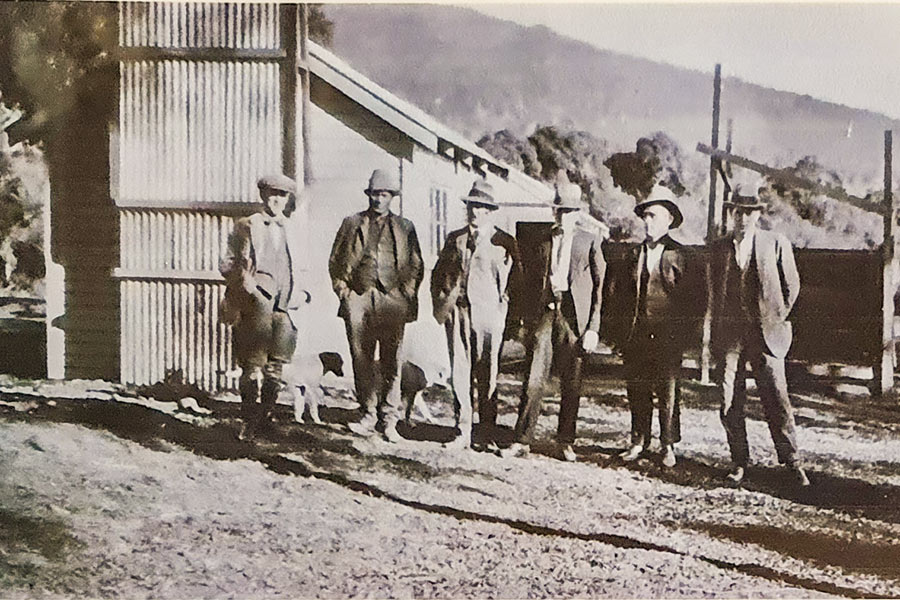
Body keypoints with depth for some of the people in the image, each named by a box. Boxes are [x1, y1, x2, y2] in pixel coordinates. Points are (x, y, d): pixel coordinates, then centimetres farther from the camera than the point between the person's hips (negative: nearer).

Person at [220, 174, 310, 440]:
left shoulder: (290, 230, 17)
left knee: (275, 370, 7)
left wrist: (300, 293, 9)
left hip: (284, 311, 4)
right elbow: (227, 264, 1)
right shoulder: (247, 226, 4)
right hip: (255, 309, -4)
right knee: (253, 368, -3)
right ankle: (249, 422, 5)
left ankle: (265, 420, 18)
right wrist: (244, 282, -17)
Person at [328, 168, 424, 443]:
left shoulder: (404, 227, 12)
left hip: (392, 300, -1)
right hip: (358, 299, 1)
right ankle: (369, 415, 8)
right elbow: (335, 261, 15)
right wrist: (343, 290, 4)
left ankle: (389, 420, 2)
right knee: (361, 358, 0)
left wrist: (406, 294, 2)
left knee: (391, 361, -2)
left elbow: (416, 266, 13)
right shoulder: (352, 224, 14)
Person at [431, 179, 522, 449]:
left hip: (488, 315, -3)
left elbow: (515, 279, 6)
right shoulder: (455, 239, 15)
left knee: (487, 376, -1)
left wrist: (504, 306, -2)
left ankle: (488, 434, 8)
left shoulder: (504, 242, 5)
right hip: (457, 313, 3)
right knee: (459, 374, 2)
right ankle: (463, 432, 8)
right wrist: (439, 305, 10)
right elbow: (438, 273, 19)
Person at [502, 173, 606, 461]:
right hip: (544, 313, 2)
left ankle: (566, 442, 16)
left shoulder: (589, 241, 5)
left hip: (574, 316, -2)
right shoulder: (542, 241, 13)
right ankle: (522, 440, 4)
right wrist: (529, 319, 9)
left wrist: (593, 327, -4)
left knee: (571, 384, 4)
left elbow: (599, 285, 3)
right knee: (534, 379, -2)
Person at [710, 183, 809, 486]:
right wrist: (714, 337, 11)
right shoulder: (718, 248, 10)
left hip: (766, 335, -2)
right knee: (729, 403, 3)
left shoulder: (777, 244, 2)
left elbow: (792, 285, 10)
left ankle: (791, 461, 6)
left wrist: (777, 319, 9)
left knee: (777, 400, -4)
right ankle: (739, 461, 14)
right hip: (728, 336, 2)